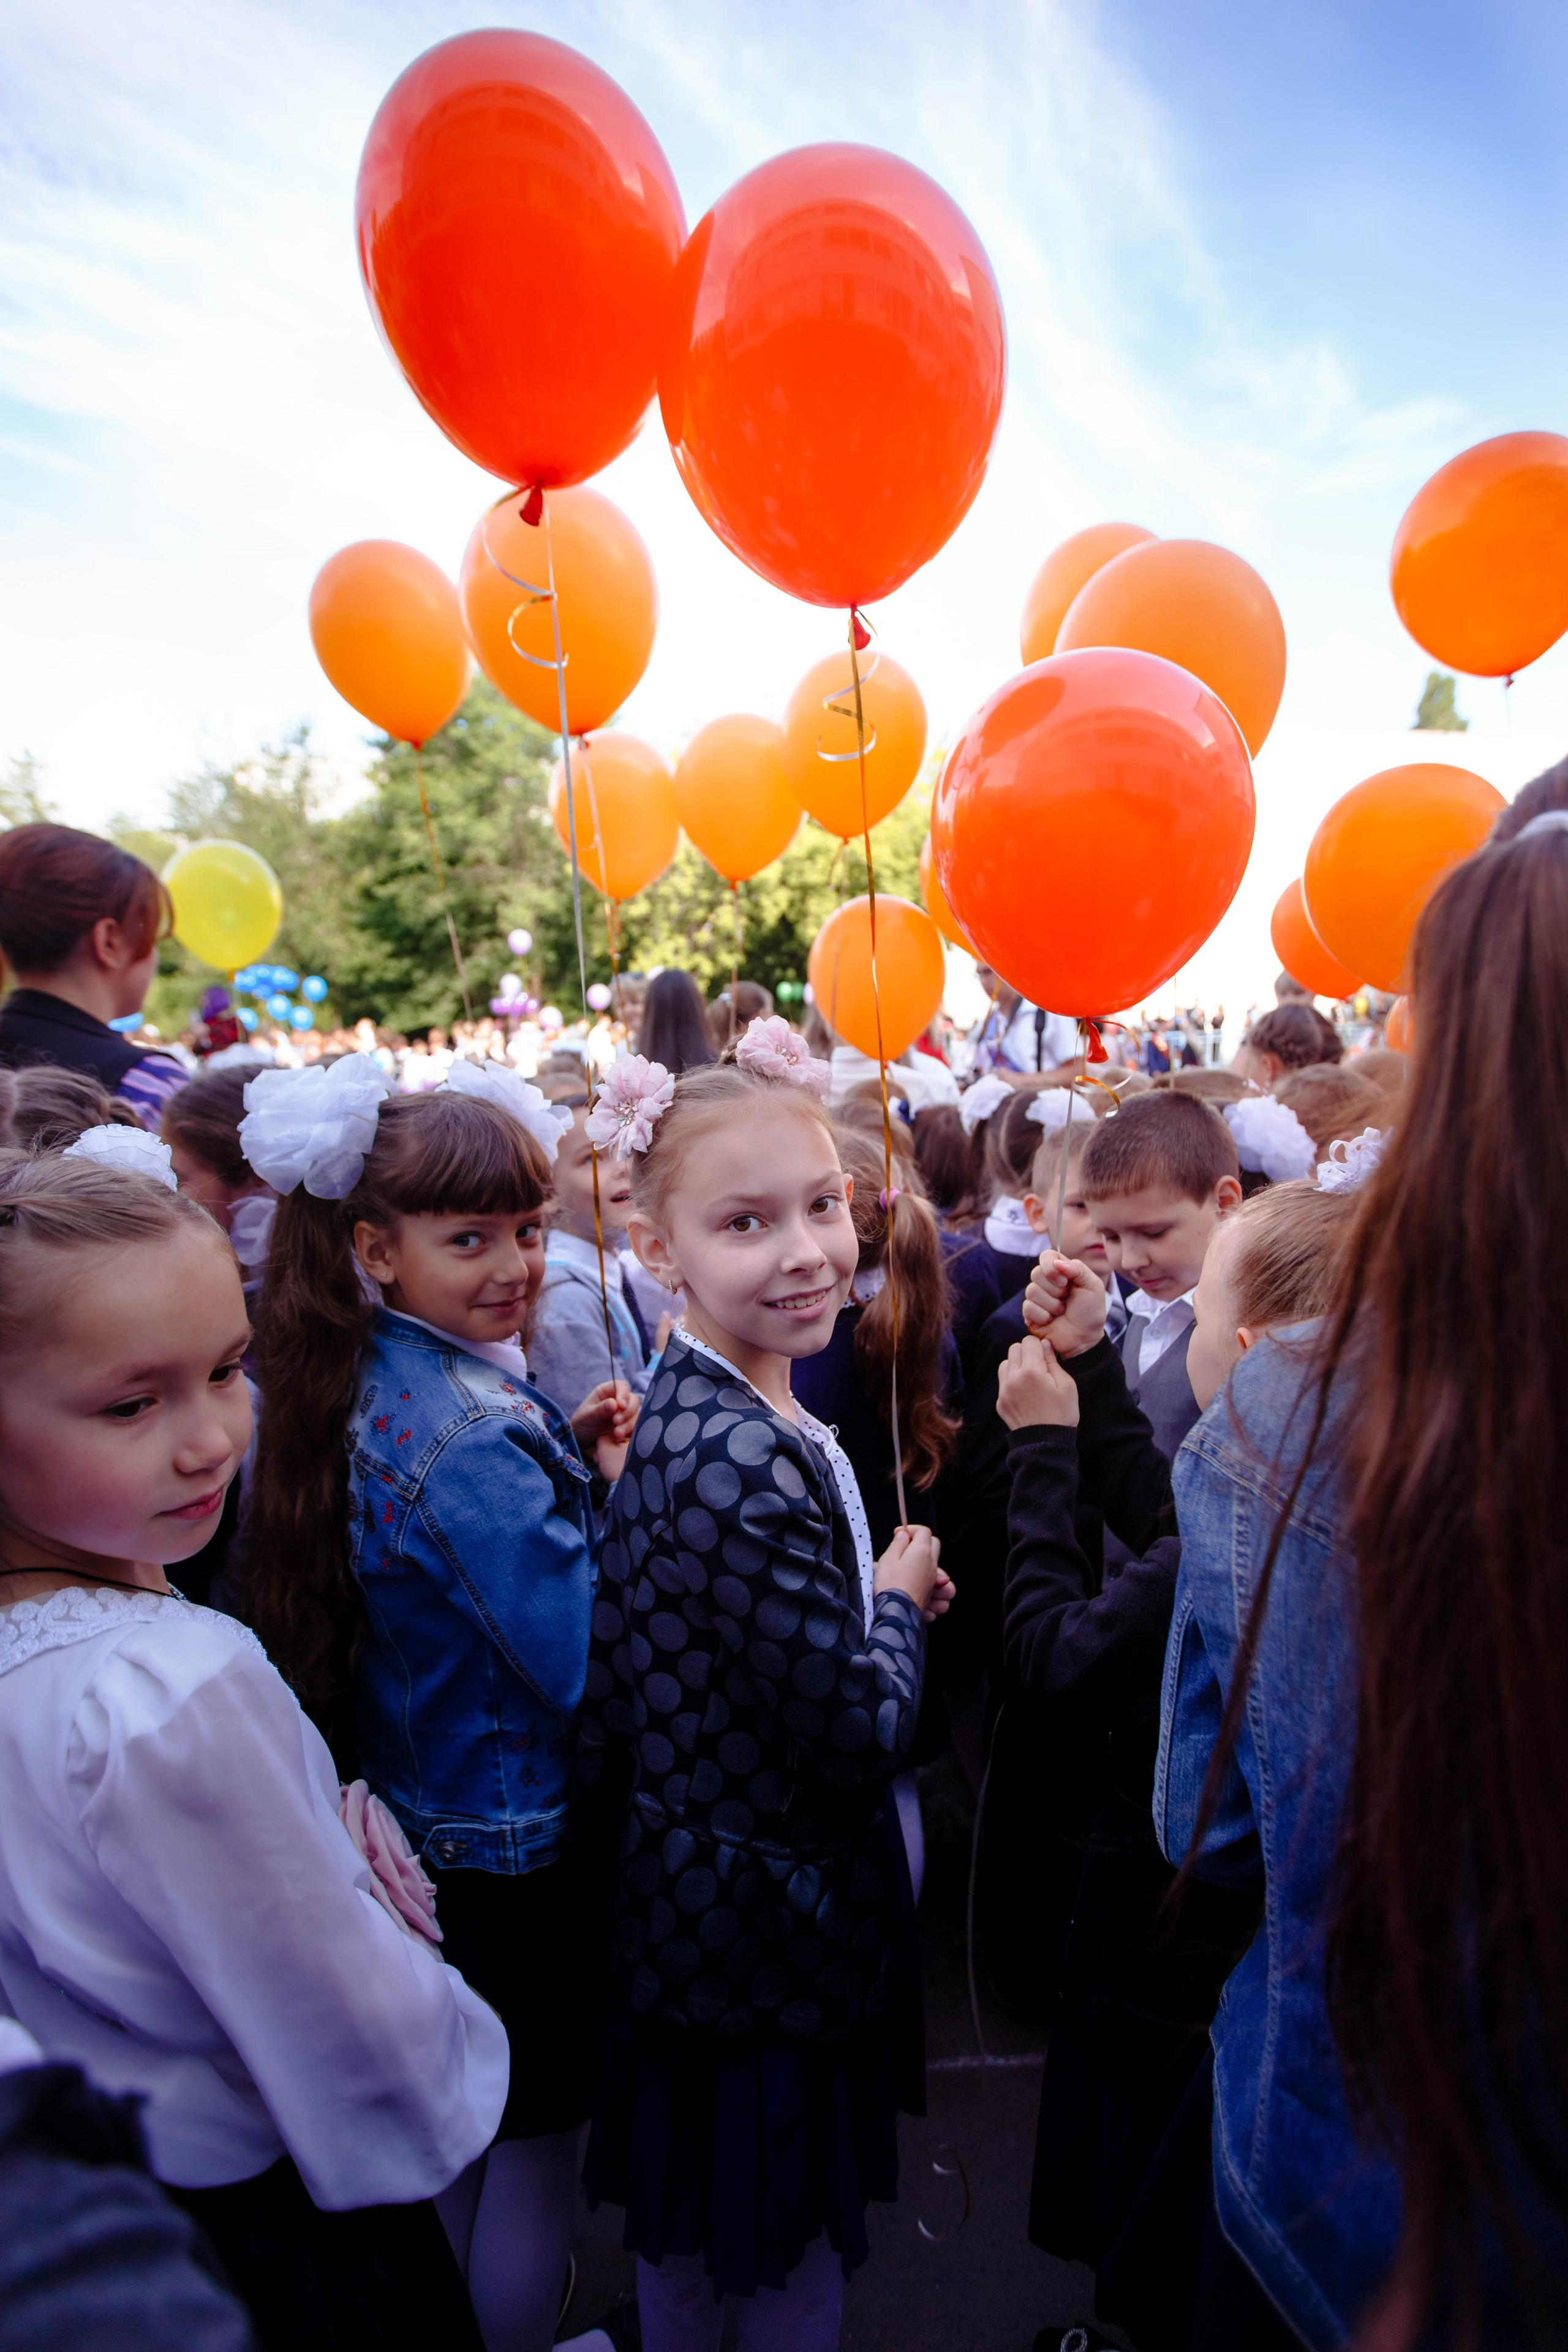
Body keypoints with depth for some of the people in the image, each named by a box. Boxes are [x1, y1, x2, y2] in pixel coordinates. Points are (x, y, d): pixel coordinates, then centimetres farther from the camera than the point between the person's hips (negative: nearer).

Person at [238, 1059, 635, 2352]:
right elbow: (590, 1661, -29)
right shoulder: (472, 1437, -30)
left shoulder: (395, 1385, -3)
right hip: (524, 1844, -9)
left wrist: (568, 1453, -4)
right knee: (534, 2150, 16)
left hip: (425, 1816, 9)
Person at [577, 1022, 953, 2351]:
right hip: (777, 1931, -8)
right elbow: (862, 1733, -27)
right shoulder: (748, 1466, -32)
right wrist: (903, 1600, -9)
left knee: (686, 2245, 29)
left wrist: (873, 1598, 0)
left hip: (687, 1905, 8)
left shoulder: (686, 1415, -3)